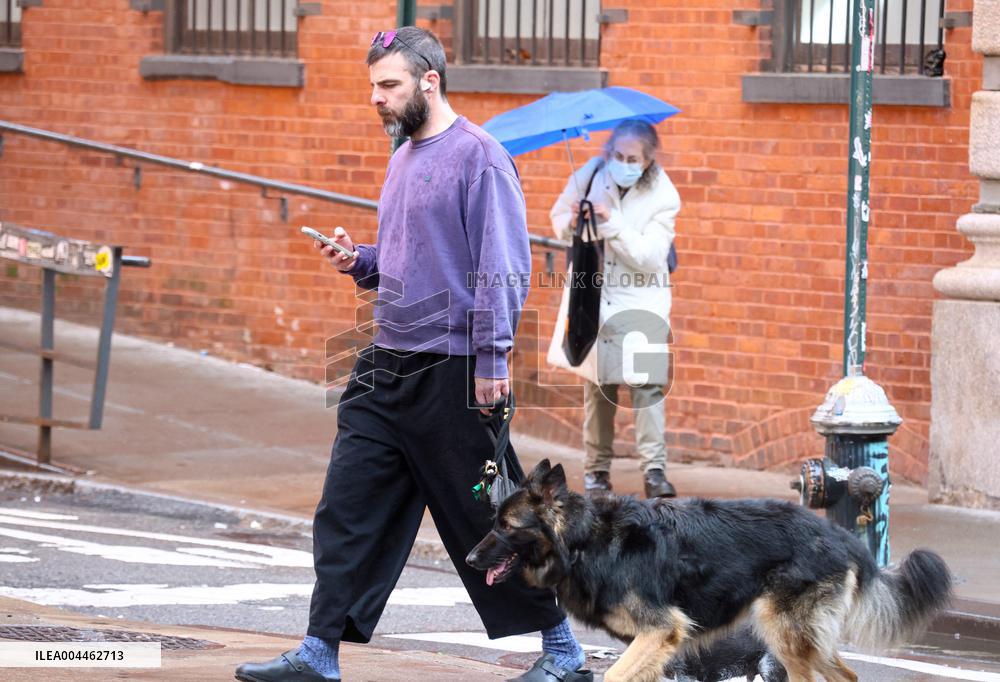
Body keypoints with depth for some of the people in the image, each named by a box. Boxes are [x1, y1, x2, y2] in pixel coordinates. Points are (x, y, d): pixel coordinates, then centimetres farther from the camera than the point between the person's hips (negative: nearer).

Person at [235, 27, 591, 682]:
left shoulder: (477, 157, -11)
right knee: (348, 510, 3)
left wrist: (492, 361, -21)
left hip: (452, 372, -9)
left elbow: (503, 267, -16)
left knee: (488, 517, 0)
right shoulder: (404, 159, 16)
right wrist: (361, 260, 7)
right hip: (388, 368, 9)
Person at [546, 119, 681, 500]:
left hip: (642, 297, -3)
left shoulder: (662, 197, -9)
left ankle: (654, 469, -19)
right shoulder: (591, 175, -2)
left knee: (646, 381, -16)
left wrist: (613, 223, -28)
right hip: (593, 293, 3)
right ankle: (597, 471, 15)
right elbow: (559, 217, 11)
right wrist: (572, 223, -13)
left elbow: (649, 257, -17)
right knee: (597, 386, 6)